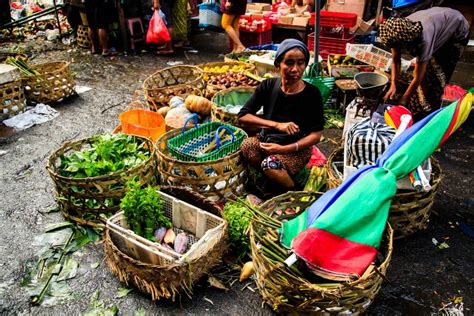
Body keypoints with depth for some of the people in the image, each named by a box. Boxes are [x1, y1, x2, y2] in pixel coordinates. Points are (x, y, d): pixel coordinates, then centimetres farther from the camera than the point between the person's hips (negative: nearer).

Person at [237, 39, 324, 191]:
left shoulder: (312, 94, -13)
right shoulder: (268, 86, -7)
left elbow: (316, 134, -10)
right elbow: (242, 117, -13)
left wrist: (284, 149, -22)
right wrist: (277, 125, -25)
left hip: (296, 148, -3)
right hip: (267, 139, 3)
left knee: (271, 164, -33)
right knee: (246, 145, -29)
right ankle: (269, 184, -3)